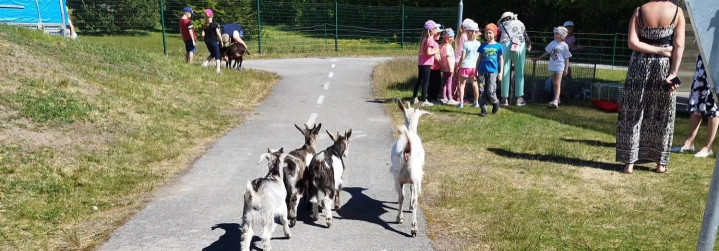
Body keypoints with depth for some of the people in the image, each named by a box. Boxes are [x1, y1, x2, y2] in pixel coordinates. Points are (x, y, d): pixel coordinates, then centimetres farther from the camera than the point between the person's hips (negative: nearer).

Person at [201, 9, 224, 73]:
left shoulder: (204, 26, 1)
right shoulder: (214, 24, -12)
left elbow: (203, 34, -2)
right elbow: (218, 34, -14)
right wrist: (221, 41, -5)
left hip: (207, 42, 5)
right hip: (214, 41, -5)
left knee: (212, 54, 25)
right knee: (217, 56, 1)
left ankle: (205, 63, 9)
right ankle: (218, 69, -6)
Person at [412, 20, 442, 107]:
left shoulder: (424, 38, 12)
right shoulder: (430, 40, -15)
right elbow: (428, 52, -24)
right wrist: (436, 51, -10)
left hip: (421, 63, 9)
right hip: (426, 63, -9)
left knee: (420, 80, 19)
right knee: (426, 82, -4)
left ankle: (414, 98, 27)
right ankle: (424, 101, -1)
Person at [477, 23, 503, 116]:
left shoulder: (498, 46, 4)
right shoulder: (483, 46, 9)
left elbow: (501, 60, 7)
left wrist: (500, 72, 3)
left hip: (493, 71, -3)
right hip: (483, 71, 3)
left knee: (490, 91, -9)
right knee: (482, 91, 1)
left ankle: (496, 103, 21)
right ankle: (483, 110, 10)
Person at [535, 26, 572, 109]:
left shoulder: (564, 45, -7)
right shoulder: (552, 43, 5)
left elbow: (567, 58, -5)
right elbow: (547, 52, 17)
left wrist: (566, 69, -9)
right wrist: (539, 58, 18)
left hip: (560, 66, -5)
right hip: (552, 66, 6)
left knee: (558, 84, -11)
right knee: (554, 83, 14)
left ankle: (555, 101, -20)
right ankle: (557, 98, 27)